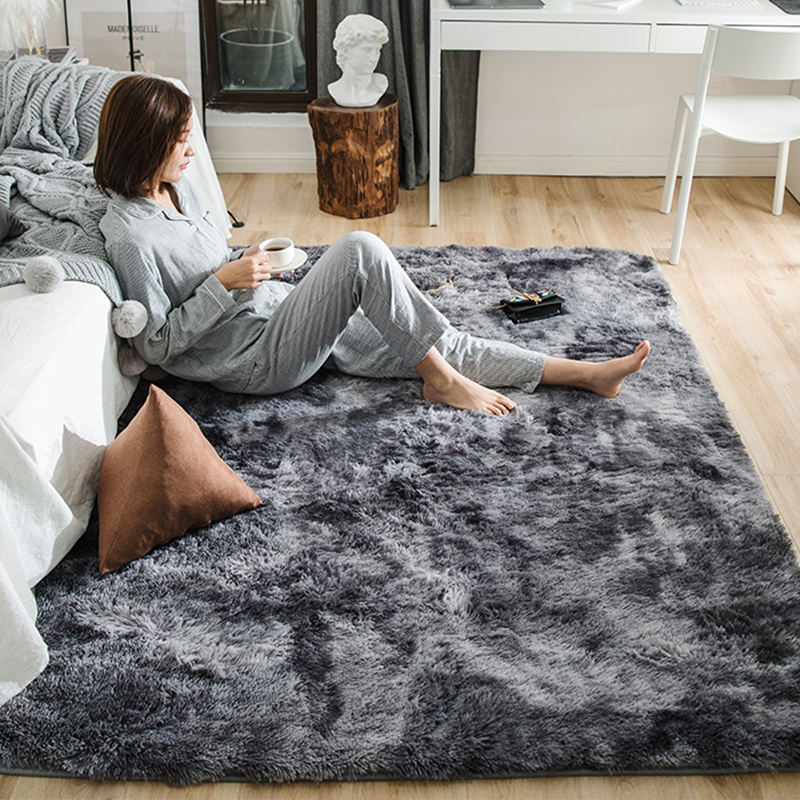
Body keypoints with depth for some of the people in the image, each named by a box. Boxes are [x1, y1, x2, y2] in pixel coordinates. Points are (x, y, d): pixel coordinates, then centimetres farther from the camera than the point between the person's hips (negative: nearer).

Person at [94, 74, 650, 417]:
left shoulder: (176, 186, 8)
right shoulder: (130, 235, -19)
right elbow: (156, 344, -16)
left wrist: (241, 258, 5)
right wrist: (225, 282, -21)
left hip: (282, 314, 9)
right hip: (257, 361, -8)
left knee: (437, 347, 0)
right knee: (360, 250, -27)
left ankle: (586, 374, 3)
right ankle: (442, 379, -11)